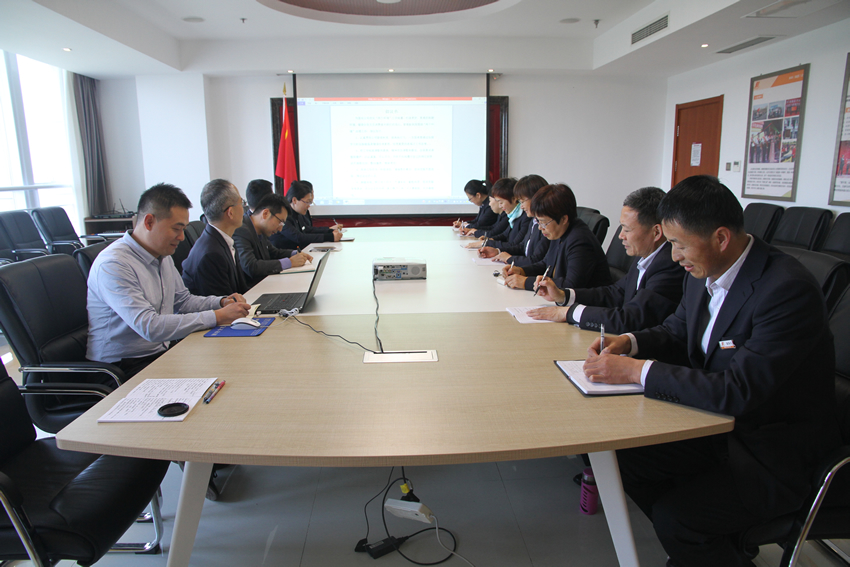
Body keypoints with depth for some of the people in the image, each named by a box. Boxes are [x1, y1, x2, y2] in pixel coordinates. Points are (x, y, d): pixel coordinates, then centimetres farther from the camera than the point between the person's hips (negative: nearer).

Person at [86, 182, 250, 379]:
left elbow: (183, 300, 20)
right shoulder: (112, 265, -20)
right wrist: (218, 316, -27)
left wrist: (222, 302, 0)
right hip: (123, 369, -8)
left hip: (162, 352, 8)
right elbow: (150, 327, -29)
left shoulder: (163, 256, 8)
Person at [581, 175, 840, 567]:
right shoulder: (704, 271, -3)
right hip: (718, 423, 8)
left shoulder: (788, 290, -28)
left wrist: (637, 371, -29)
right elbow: (676, 333, 14)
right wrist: (628, 343, -8)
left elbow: (739, 392, -33)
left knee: (674, 516, -21)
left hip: (776, 453, -8)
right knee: (626, 456, 0)